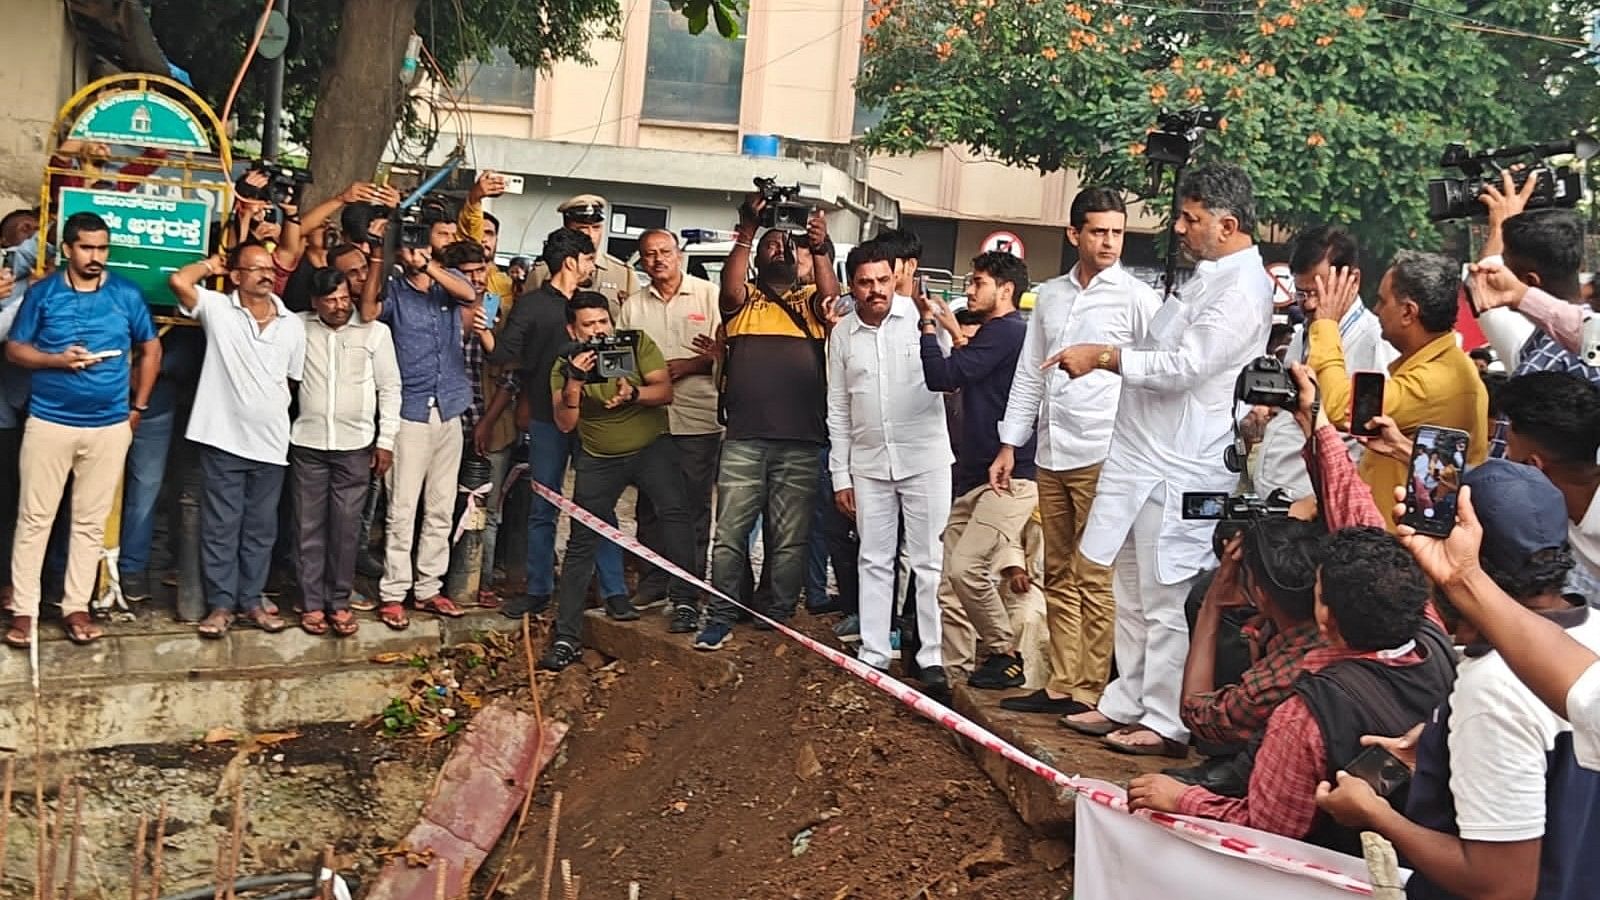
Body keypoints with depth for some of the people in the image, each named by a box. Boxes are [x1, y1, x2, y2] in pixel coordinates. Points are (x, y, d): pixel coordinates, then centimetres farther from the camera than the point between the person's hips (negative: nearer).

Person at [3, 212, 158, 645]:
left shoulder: (127, 294, 2)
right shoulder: (42, 293, 0)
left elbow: (151, 349, 12)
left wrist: (138, 406, 7)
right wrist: (58, 359, -15)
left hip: (110, 426, 1)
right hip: (48, 422, -1)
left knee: (91, 521, 6)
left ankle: (76, 606, 15)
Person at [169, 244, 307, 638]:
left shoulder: (293, 325, 5)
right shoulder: (217, 308, -3)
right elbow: (179, 281, -19)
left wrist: (279, 414, 12)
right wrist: (211, 265, -2)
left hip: (270, 442, 3)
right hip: (223, 438, -3)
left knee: (260, 528, 11)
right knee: (220, 526, 4)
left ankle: (251, 600, 22)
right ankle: (221, 603, 13)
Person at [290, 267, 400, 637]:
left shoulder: (375, 331, 0)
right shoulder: (298, 327, 2)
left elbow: (389, 388, 3)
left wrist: (386, 441, 0)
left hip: (355, 444, -1)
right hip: (308, 443, 1)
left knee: (346, 526, 2)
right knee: (309, 526, 4)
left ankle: (339, 602, 12)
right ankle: (312, 603, 12)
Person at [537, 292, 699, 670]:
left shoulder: (637, 344, -10)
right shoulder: (565, 367, -6)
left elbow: (665, 391, -15)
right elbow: (565, 423, -16)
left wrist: (634, 393, -35)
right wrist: (574, 382, -33)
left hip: (651, 447, -1)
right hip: (598, 458, 1)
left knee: (674, 510, -26)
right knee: (581, 542, -5)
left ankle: (683, 600, -17)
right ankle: (567, 638, 0)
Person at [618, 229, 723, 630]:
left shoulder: (708, 295, 1)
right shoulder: (633, 305, 13)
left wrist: (689, 365, -15)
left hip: (698, 420, -4)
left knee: (693, 510, -1)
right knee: (650, 507, 11)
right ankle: (654, 584, 24)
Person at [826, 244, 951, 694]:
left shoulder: (920, 316, -6)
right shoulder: (842, 334, 4)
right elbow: (838, 409, 9)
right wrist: (840, 475, 7)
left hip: (924, 459, -4)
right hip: (869, 465, 4)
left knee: (930, 561, 1)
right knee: (875, 561, 11)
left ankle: (933, 657, 7)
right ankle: (873, 654, 20)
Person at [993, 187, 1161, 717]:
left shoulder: (1137, 298, -2)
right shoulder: (1050, 296, 14)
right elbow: (1029, 375, 18)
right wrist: (1009, 445, 14)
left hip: (1103, 455, -6)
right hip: (1052, 454, 6)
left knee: (1094, 580, -5)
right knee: (1059, 577, 10)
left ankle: (1091, 691, 1)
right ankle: (1062, 684, 17)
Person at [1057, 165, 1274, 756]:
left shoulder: (1241, 289, -15)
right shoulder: (1207, 276, 17)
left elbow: (1184, 366, -22)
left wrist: (1105, 357, -16)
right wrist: (1100, 357, 10)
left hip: (1179, 471, -10)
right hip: (1145, 461, 10)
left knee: (1167, 601, -3)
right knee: (1132, 593, 17)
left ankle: (1166, 723, 7)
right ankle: (1126, 703, 28)